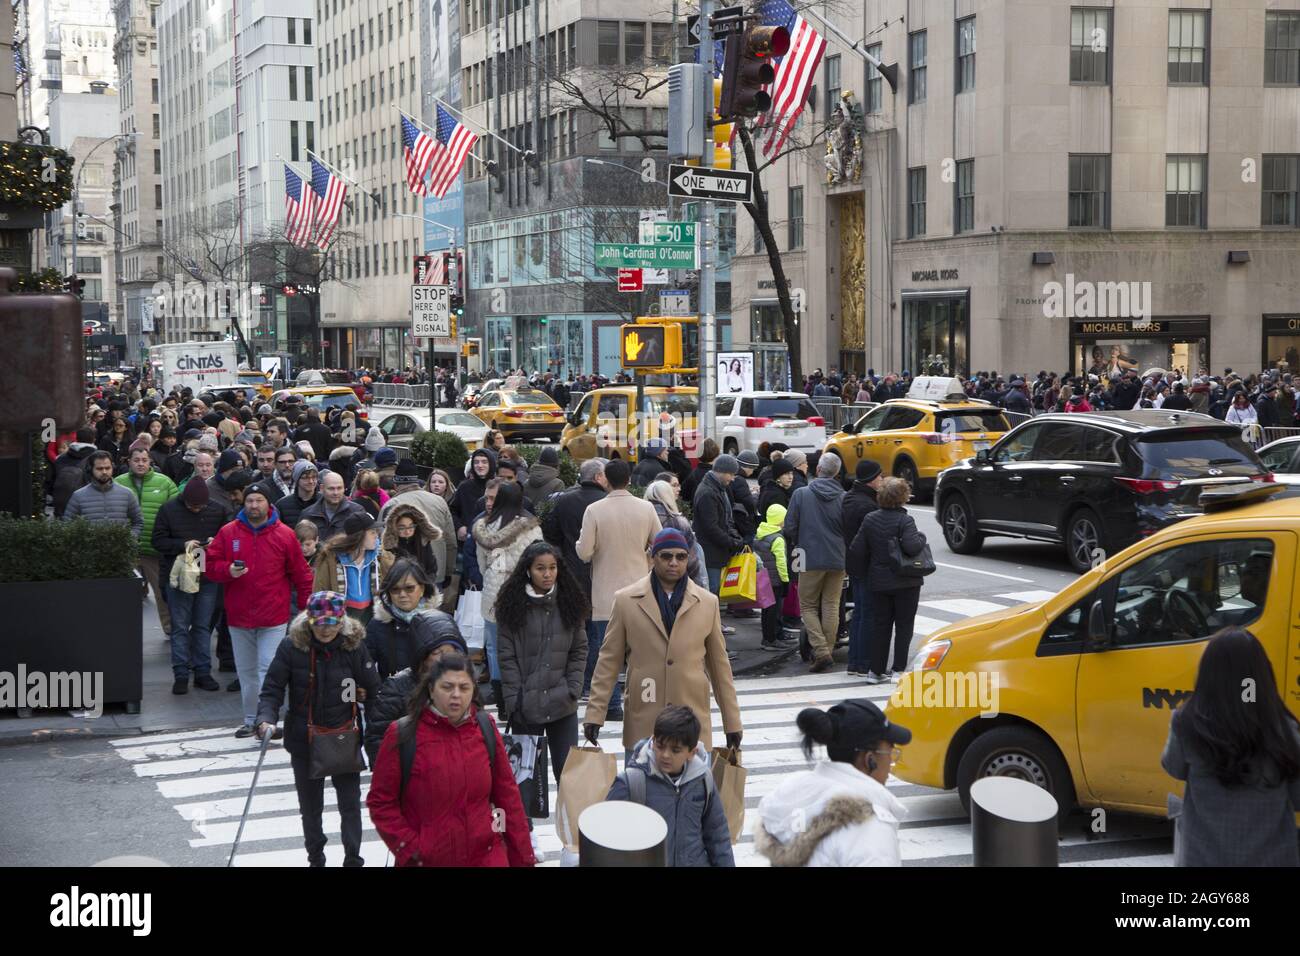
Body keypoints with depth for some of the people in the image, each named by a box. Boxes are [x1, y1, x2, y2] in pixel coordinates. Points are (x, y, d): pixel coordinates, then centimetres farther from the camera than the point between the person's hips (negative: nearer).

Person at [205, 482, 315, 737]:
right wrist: (228, 570, -15)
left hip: (274, 619, -3)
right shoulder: (228, 532, 3)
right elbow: (210, 566, 6)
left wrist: (307, 608, 1)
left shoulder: (285, 535, -2)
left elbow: (301, 575, 3)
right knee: (246, 671, 12)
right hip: (239, 616, 3)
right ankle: (250, 720, 21)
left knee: (268, 669, -7)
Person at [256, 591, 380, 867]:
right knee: (310, 805, 17)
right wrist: (266, 719, -24)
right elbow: (272, 689, -11)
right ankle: (315, 858, 35)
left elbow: (372, 690, -3)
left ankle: (353, 859, 17)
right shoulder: (291, 647, -13)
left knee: (350, 804, 4)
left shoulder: (355, 646, -11)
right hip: (304, 741, 1)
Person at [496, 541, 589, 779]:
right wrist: (514, 700, -9)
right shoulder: (513, 606, -2)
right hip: (526, 706, -1)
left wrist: (573, 690, -4)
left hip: (563, 705, 2)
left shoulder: (570, 602, 5)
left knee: (568, 769, 2)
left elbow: (579, 650, 7)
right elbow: (506, 656, -3)